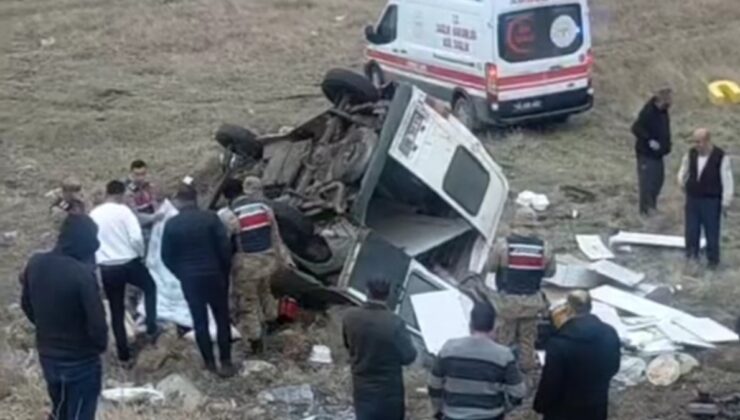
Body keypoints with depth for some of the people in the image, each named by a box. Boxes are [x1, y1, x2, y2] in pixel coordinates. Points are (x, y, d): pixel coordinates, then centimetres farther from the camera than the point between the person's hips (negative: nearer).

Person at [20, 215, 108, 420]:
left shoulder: (35, 264, -6)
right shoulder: (82, 274, -27)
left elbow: (27, 305, 8)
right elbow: (96, 322, -22)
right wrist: (100, 345, -1)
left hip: (47, 355, 6)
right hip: (80, 360, -6)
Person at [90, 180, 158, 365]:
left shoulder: (93, 215, 5)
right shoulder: (123, 210, -10)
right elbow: (136, 238, -18)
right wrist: (141, 254, 0)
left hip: (106, 268, 4)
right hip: (129, 263, -3)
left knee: (116, 312, 13)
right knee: (150, 287, 27)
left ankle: (124, 355, 18)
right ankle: (151, 328, 18)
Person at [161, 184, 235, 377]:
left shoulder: (171, 224, -5)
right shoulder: (211, 217, -7)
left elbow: (167, 256, -1)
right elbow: (225, 246, -10)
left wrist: (181, 273, 13)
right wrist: (225, 270, 4)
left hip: (189, 278, 1)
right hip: (214, 274, -1)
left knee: (199, 320, 11)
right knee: (222, 318, 8)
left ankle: (210, 362, 15)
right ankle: (225, 362, 5)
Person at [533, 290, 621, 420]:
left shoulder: (560, 343, -27)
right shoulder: (609, 335, -9)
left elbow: (550, 383, -19)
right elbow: (613, 368, 7)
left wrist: (540, 405, -2)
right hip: (596, 408, 5)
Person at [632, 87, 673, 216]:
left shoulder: (663, 112, 5)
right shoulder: (648, 112, -23)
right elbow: (636, 128, -26)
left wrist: (666, 145, 9)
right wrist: (649, 140, -33)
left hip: (658, 153, 10)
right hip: (647, 153, -10)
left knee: (658, 179, 19)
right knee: (646, 181, -4)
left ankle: (652, 205, 35)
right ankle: (646, 209, 9)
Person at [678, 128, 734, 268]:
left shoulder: (721, 157, -18)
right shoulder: (691, 154, -3)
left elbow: (727, 180, -13)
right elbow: (684, 169, 17)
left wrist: (726, 201, -13)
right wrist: (682, 181, 1)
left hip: (711, 201, -4)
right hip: (692, 198, 4)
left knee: (712, 232, 6)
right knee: (691, 230, 15)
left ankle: (713, 260, 19)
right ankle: (691, 255, 31)